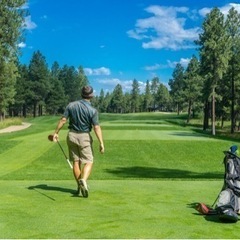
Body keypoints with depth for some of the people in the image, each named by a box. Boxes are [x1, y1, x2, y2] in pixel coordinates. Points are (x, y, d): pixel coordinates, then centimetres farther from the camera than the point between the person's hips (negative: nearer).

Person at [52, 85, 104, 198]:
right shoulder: (93, 110, -12)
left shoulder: (71, 105, -3)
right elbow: (96, 127, -17)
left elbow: (63, 120, -4)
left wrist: (56, 132, 4)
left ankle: (80, 186, 16)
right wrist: (101, 143, -16)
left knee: (76, 162, 11)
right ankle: (83, 180, -25)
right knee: (88, 162, 2)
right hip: (84, 137, -3)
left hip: (72, 135, 4)